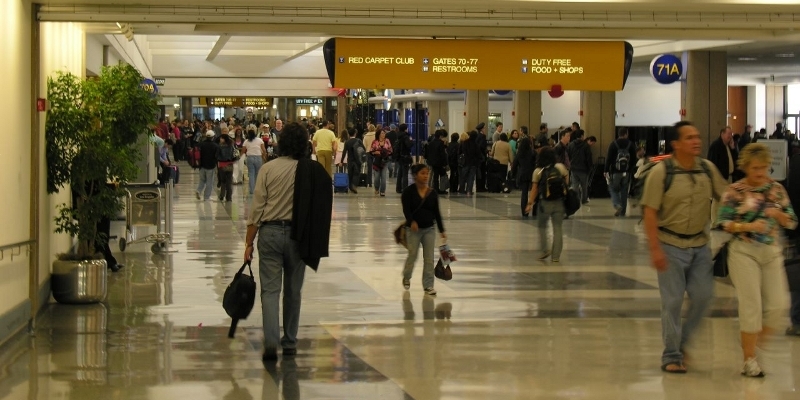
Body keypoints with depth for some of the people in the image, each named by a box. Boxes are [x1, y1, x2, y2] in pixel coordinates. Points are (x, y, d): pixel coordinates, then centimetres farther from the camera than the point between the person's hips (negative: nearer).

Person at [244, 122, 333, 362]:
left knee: (270, 289, 0)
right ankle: (290, 343, 21)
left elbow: (257, 208, -6)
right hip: (298, 235, 2)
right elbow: (321, 207, -3)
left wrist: (249, 242, 1)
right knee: (293, 291, 13)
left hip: (270, 232, -1)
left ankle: (271, 342, -14)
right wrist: (316, 240, 8)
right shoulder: (312, 171, -4)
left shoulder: (268, 169, -6)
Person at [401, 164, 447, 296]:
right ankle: (406, 277, 34)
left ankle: (428, 285, 11)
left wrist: (442, 230, 4)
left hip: (429, 229, 3)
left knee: (429, 258, 2)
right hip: (413, 229, -3)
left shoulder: (433, 193, 1)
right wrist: (411, 221, -36)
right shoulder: (408, 192, -9)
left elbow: (437, 212, 5)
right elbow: (406, 210, -18)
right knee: (412, 256, 7)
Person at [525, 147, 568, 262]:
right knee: (557, 228, 7)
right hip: (559, 202, 2)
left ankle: (545, 249, 2)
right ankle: (556, 255, 7)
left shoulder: (538, 171, -6)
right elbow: (567, 181, 4)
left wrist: (530, 203, 0)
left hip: (545, 203, -2)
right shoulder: (560, 167, -2)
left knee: (542, 226, 17)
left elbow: (534, 189, -6)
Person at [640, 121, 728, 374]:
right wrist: (655, 249, -17)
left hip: (700, 244, 4)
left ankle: (682, 340, 26)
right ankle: (671, 355, 12)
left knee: (703, 296, 4)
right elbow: (649, 213, -12)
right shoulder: (661, 172, -12)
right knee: (672, 301, 1)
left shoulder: (708, 169, 1)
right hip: (671, 245, -4)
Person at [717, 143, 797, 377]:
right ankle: (749, 360, 5)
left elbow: (792, 223, 10)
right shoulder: (735, 191, -3)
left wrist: (778, 215, -11)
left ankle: (755, 341, 22)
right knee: (751, 305, -5)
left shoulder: (777, 189, 8)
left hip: (772, 252, 4)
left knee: (779, 305, -2)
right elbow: (723, 222, -5)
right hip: (744, 251, -4)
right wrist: (748, 226, -20)